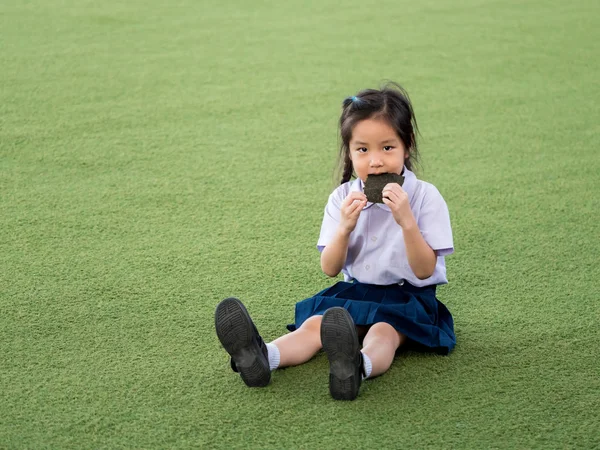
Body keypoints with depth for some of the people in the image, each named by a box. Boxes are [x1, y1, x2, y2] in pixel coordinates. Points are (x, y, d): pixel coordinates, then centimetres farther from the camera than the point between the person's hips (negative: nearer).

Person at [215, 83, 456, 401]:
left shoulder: (425, 197, -8)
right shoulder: (343, 198, 2)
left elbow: (425, 271, -12)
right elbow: (330, 269, 0)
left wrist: (407, 222, -27)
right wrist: (344, 228, -19)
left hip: (407, 298, -5)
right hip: (355, 292, 5)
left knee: (383, 333, -36)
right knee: (314, 325, -23)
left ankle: (356, 368, -69)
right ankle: (260, 357, -50)